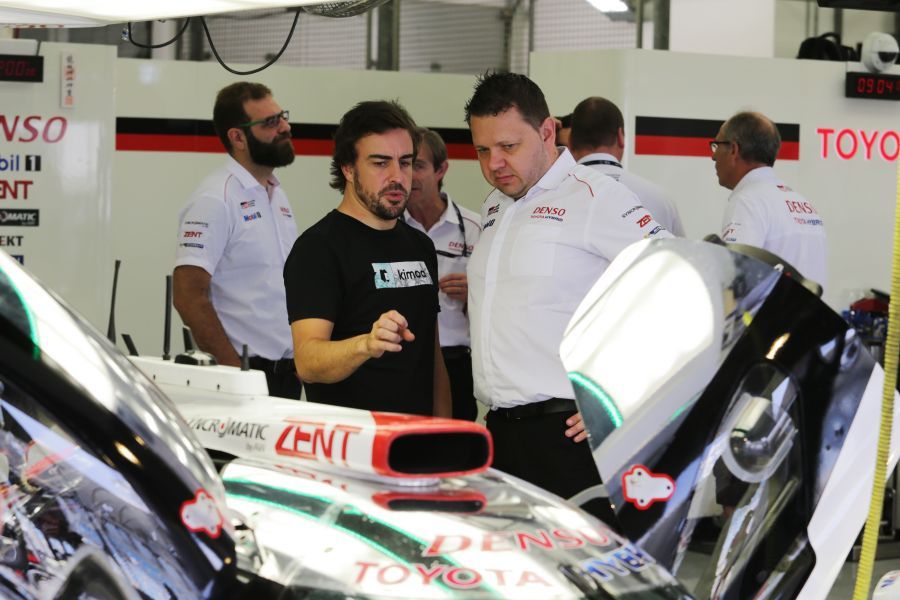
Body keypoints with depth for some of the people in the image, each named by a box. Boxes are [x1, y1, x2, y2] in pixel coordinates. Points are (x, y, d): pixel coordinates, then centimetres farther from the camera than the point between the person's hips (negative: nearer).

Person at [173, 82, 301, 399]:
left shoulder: (276, 194, 15)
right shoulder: (215, 200, -12)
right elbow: (188, 296, -18)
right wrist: (237, 371, -19)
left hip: (288, 373, 8)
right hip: (248, 372, -8)